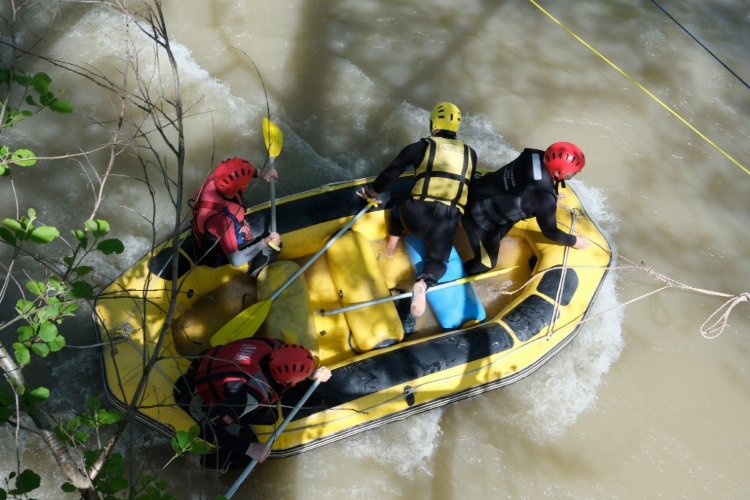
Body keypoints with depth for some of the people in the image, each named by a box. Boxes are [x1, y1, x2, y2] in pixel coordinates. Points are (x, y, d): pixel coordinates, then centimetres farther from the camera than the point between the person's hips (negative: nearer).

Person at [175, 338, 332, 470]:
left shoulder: (274, 346, -23)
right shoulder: (251, 396, -40)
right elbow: (211, 421, -33)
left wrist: (312, 373, -7)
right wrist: (250, 447, -25)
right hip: (197, 396, -7)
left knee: (268, 416, 8)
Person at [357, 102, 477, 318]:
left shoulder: (420, 147, 7)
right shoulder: (470, 154, 15)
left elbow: (391, 172, 12)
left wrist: (373, 191, 27)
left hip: (417, 215, 0)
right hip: (448, 223, 1)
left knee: (400, 202, 34)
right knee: (438, 260, 20)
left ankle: (393, 239, 21)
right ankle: (424, 284, -12)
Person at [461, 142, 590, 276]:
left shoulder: (537, 156, -13)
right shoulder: (544, 198, -32)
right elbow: (550, 232, -13)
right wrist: (574, 241, 4)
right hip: (479, 217, -8)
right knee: (487, 262, 11)